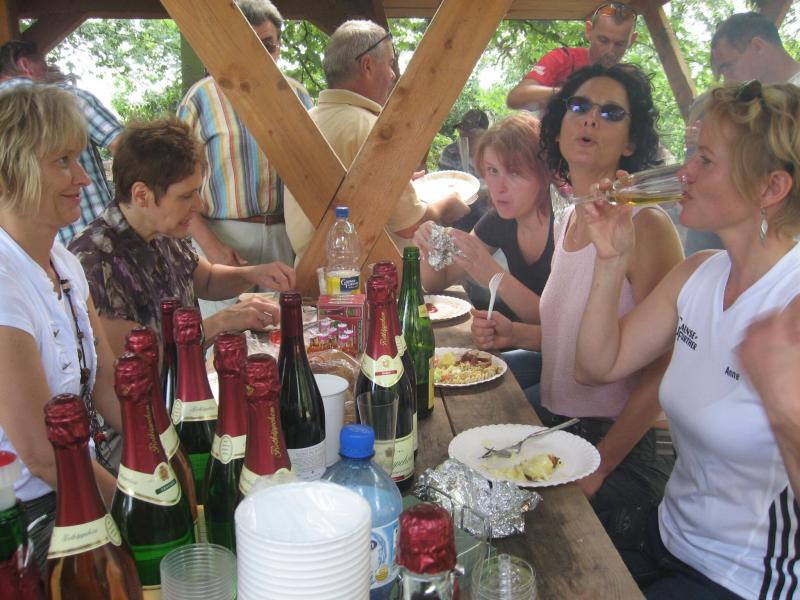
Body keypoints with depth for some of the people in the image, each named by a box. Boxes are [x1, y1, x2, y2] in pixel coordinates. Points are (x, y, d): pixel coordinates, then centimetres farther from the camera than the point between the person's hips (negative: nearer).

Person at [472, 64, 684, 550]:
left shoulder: (646, 225, -18)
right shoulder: (568, 222, 8)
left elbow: (662, 368, -20)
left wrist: (596, 468, -20)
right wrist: (515, 334, 3)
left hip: (620, 452, -7)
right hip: (552, 428, 7)